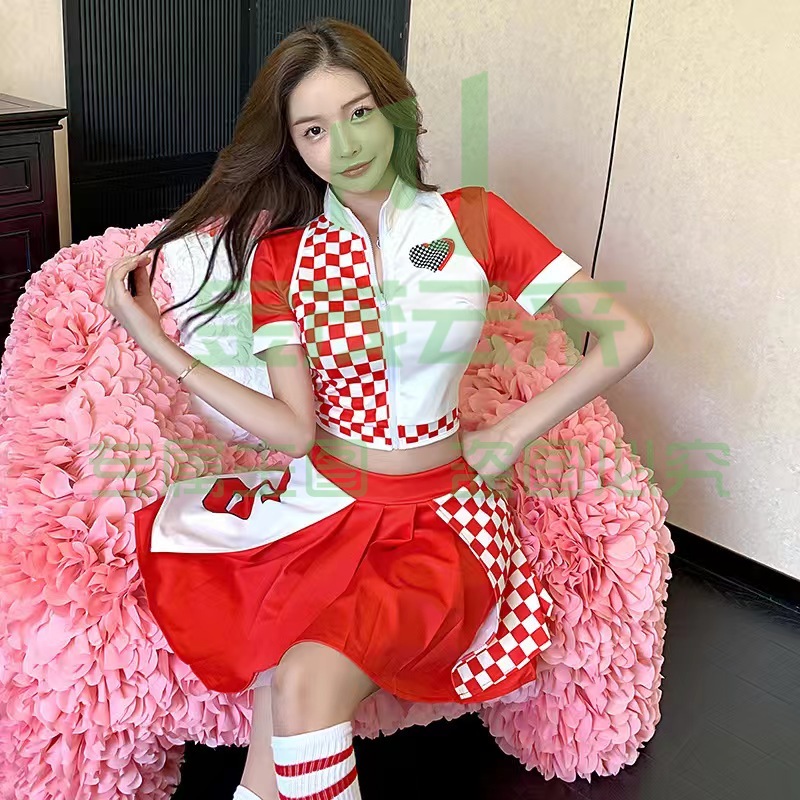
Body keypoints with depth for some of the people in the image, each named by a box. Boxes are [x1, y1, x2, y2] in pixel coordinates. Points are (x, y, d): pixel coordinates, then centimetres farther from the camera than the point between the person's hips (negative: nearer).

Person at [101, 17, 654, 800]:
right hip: (318, 501, 3)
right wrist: (159, 346, -12)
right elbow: (292, 428, -8)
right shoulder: (281, 254, 1)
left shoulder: (472, 222, -5)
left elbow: (627, 333, -5)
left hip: (436, 518, -2)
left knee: (306, 680, -24)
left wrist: (513, 434, -8)